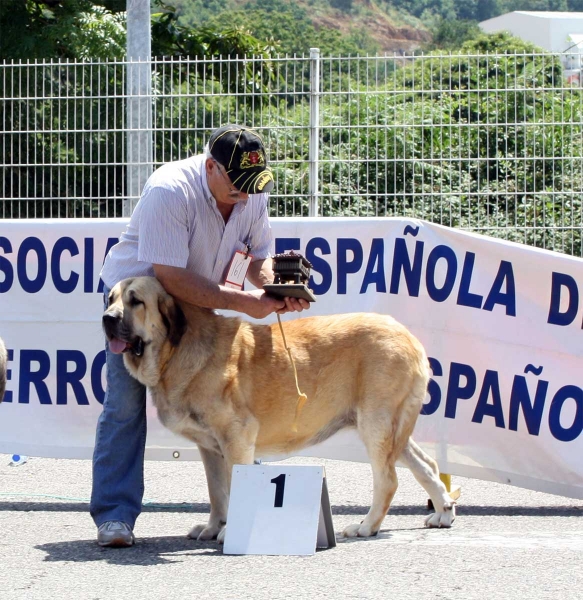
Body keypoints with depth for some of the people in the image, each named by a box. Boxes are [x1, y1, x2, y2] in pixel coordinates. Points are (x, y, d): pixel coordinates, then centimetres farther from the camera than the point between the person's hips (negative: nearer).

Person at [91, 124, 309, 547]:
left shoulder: (253, 194, -12)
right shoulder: (170, 191, -33)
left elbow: (259, 256, -3)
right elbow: (173, 279, -34)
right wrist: (243, 302, -34)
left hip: (198, 302, 6)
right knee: (126, 401, -15)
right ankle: (115, 516, -15)